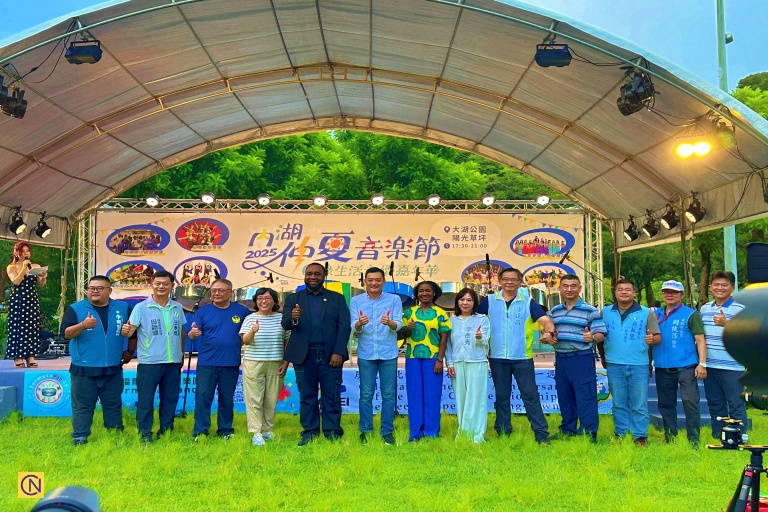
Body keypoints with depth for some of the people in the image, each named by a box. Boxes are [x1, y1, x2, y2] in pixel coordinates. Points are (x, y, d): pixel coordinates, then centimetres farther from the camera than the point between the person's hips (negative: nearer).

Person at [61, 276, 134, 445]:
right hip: (83, 371, -2)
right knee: (83, 407, 3)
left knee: (114, 406, 12)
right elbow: (65, 333, -12)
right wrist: (83, 325, -29)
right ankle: (79, 439, 13)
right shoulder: (75, 309, -1)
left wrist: (130, 351, 13)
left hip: (113, 370, 3)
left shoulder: (123, 308, 6)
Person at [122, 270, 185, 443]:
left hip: (173, 363, 4)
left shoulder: (177, 308, 9)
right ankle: (145, 433, 12)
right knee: (145, 399, 1)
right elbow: (130, 331, -10)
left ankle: (166, 431, 24)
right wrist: (126, 330, -32)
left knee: (170, 398, 11)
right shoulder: (141, 307, -3)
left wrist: (182, 354, 16)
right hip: (149, 362, -4)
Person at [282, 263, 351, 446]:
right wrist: (293, 318, -26)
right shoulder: (293, 298, 10)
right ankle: (309, 432, 17)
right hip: (303, 355, 1)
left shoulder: (337, 298, 8)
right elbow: (285, 324, -2)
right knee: (307, 395, 7)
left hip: (331, 355, -1)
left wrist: (338, 352, -12)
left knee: (332, 396, 3)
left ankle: (333, 433, 12)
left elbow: (344, 326, -1)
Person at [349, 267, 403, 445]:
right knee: (366, 395, 5)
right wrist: (360, 323, -27)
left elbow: (398, 325, -8)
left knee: (388, 395, 5)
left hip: (388, 354, 0)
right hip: (366, 354, 0)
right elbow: (354, 328, -4)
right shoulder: (356, 301, 3)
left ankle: (387, 431, 16)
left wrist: (389, 322, -30)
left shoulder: (394, 300, 1)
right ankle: (365, 431, 17)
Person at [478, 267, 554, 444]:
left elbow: (545, 320, -8)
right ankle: (503, 432, 21)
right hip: (497, 358, 1)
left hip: (523, 357, -1)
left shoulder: (528, 302, 2)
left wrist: (550, 331, -29)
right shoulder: (489, 301, 3)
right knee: (502, 397, 11)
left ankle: (541, 433, 6)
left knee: (530, 395, 0)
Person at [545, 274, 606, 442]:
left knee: (586, 397, -4)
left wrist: (593, 337, -30)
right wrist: (546, 337, -4)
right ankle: (567, 431, 27)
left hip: (582, 359, -6)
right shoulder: (554, 311, 13)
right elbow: (547, 332, 19)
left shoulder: (590, 310, -4)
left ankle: (589, 434, 4)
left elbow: (601, 334, -9)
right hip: (561, 359, 6)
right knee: (564, 397, 15)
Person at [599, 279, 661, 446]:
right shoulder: (605, 312, 9)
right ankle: (620, 433, 21)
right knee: (619, 404, 11)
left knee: (639, 404, 2)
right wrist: (603, 357, 2)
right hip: (614, 365, 2)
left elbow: (658, 337, 2)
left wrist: (652, 339, -20)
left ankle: (640, 436, 11)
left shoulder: (646, 313, 4)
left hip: (639, 365, -2)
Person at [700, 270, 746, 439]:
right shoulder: (704, 308, 12)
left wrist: (726, 323, -30)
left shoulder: (739, 309, -4)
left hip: (731, 366, -5)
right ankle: (717, 437, 23)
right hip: (709, 366, 5)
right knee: (714, 404, 13)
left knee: (735, 405, 0)